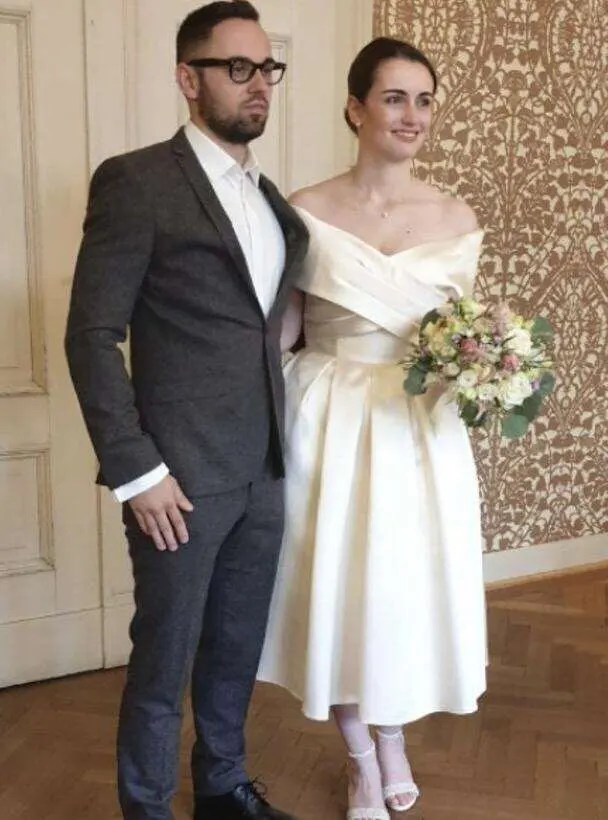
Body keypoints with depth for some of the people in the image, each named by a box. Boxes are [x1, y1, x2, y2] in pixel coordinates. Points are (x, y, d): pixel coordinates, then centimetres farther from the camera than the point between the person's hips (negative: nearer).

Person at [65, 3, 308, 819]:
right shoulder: (136, 181, -8)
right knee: (163, 662, 7)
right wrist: (134, 470, -15)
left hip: (264, 471, 6)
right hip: (182, 475, -6)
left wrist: (288, 440, 7)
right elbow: (91, 335, -11)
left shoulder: (271, 199, 13)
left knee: (237, 648, 19)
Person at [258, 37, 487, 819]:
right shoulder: (307, 212, -4)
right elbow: (280, 329, 1)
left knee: (411, 582, 11)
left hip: (419, 427, 2)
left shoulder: (456, 218, 2)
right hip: (330, 422, -1)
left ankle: (392, 735, 42)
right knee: (337, 583, 7)